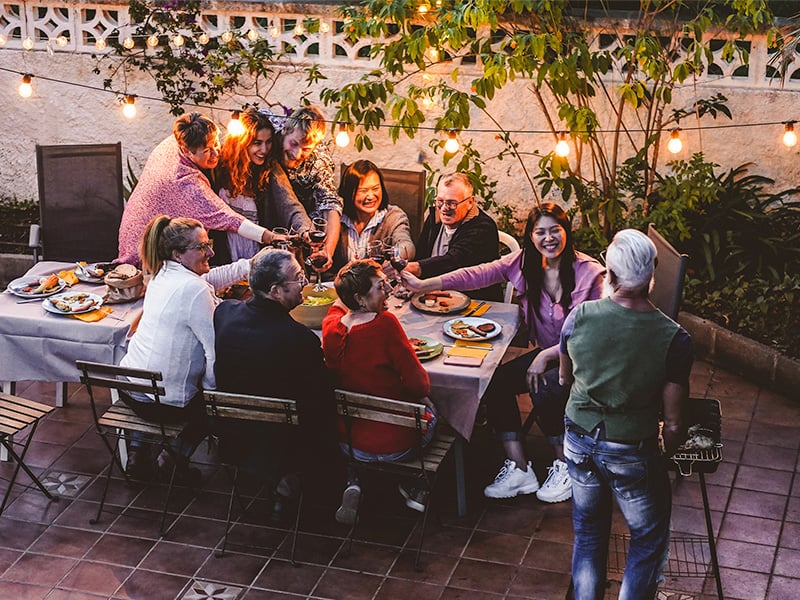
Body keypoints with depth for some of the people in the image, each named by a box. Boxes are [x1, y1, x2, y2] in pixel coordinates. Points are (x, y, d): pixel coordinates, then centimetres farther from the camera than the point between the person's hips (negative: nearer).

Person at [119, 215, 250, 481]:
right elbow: (216, 348, -23)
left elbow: (209, 278, 24)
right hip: (165, 404, -7)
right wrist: (211, 388, -7)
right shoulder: (193, 289, -22)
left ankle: (137, 450, 30)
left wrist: (250, 265, 19)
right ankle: (176, 454, 18)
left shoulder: (163, 275, 6)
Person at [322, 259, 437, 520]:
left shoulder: (331, 325, -9)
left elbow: (339, 304, 20)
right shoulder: (385, 324, -27)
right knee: (428, 410, 28)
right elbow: (420, 386, -20)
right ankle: (415, 489, 33)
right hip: (394, 446, -4)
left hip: (348, 441, 4)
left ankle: (354, 484, 20)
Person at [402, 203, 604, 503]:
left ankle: (564, 466, -8)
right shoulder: (524, 262, -3)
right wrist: (423, 284, -20)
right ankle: (519, 470, -9)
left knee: (543, 388, -31)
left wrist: (547, 355, -23)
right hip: (544, 352, 6)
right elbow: (478, 274, -11)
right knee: (496, 382, -15)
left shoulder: (588, 272, -16)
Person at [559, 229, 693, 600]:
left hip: (579, 441, 3)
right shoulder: (673, 339, -22)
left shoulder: (580, 316, -15)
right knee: (648, 539, 21)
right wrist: (664, 456, 5)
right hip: (633, 454, -3)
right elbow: (674, 423, -15)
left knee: (588, 533, 24)